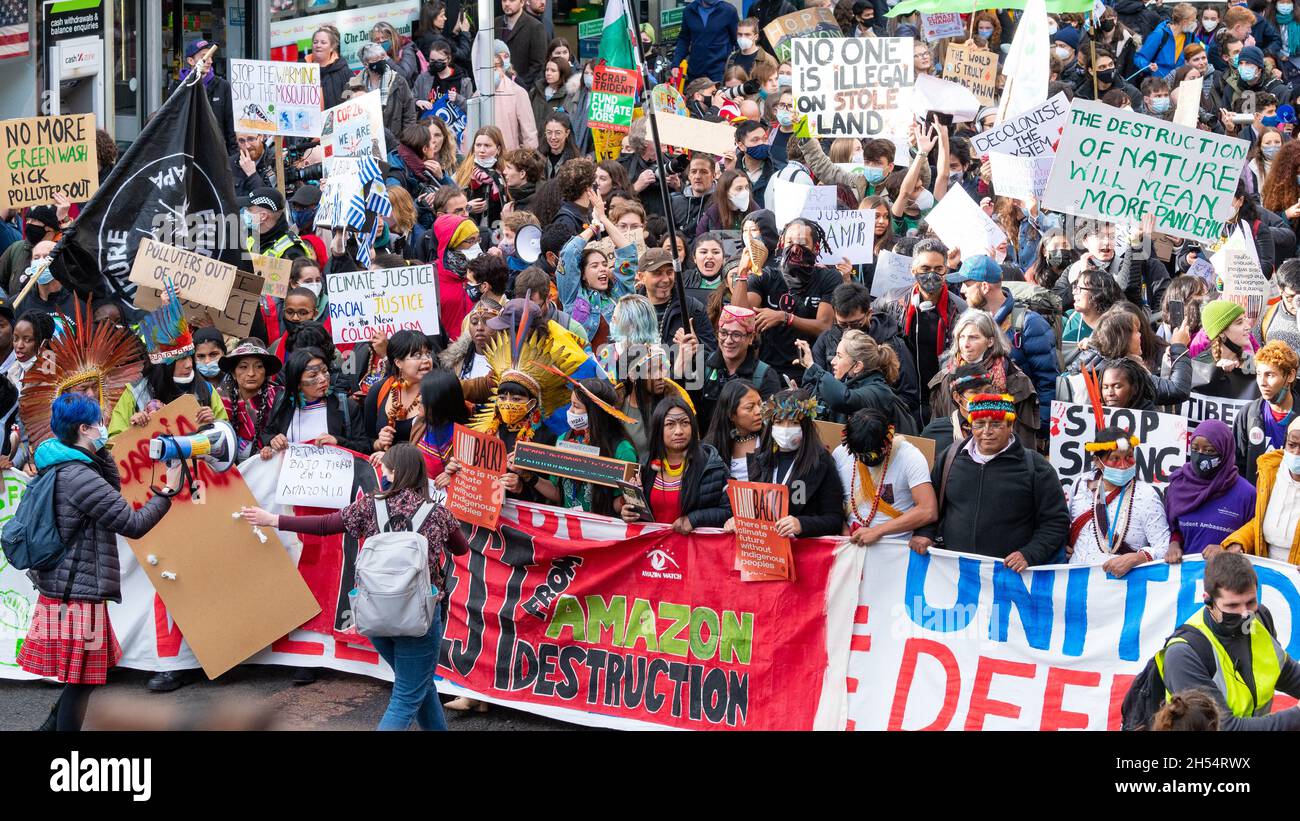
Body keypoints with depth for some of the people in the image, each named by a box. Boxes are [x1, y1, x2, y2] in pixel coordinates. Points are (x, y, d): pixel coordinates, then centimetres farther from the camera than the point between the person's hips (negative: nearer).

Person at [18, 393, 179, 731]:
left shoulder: (60, 468, 8)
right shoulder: (78, 476, -21)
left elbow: (110, 494, 19)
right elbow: (133, 524, -19)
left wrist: (101, 452, 10)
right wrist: (168, 491, -8)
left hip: (64, 588, 10)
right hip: (77, 595, -10)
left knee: (80, 677, 21)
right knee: (81, 680, 0)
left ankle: (53, 725, 28)